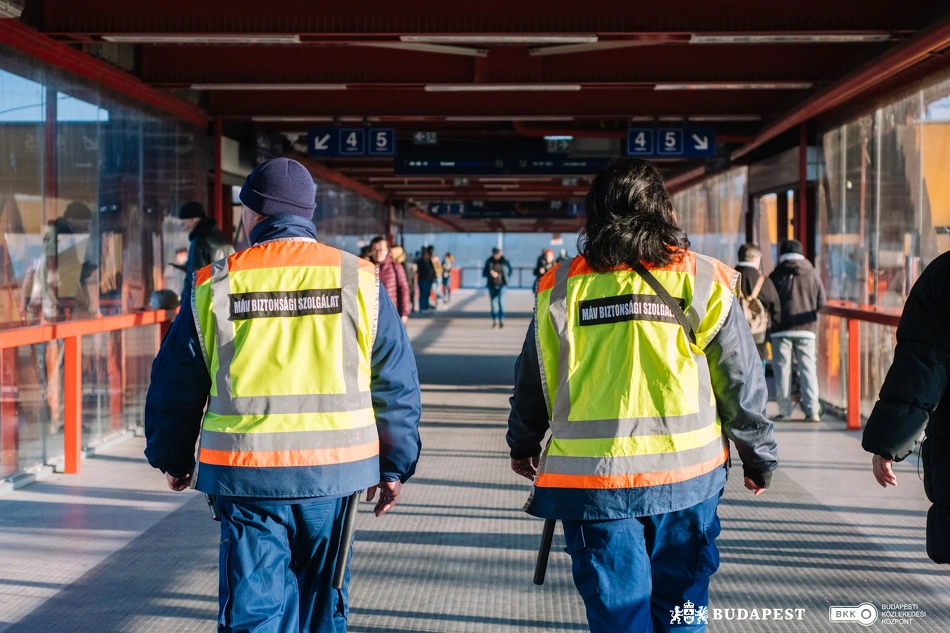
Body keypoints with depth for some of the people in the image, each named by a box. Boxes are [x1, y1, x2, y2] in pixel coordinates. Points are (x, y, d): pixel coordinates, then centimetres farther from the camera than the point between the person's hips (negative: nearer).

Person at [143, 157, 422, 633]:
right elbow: (396, 385, 2)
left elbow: (175, 386, 7)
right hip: (334, 471, 1)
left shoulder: (215, 286, 0)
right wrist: (394, 466, 11)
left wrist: (172, 459, 21)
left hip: (246, 474, -1)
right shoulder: (358, 281, 0)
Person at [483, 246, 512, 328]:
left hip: (501, 285, -2)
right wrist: (490, 274, -17)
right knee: (494, 303, 3)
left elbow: (510, 270, 16)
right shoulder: (489, 262, 2)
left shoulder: (505, 261, -1)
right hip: (492, 285, 2)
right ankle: (495, 320, 10)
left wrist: (506, 278, 5)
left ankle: (501, 320, -15)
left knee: (501, 301, -15)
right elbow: (484, 273, 3)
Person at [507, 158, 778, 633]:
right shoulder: (701, 280, -3)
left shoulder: (561, 286, 0)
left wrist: (523, 444, 26)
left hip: (592, 476, 0)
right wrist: (759, 454, 16)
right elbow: (741, 379, 2)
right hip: (687, 471, 0)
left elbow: (533, 377, 9)